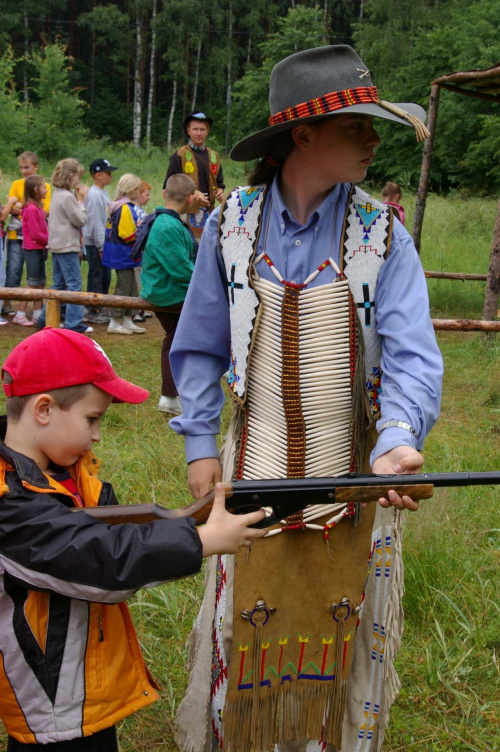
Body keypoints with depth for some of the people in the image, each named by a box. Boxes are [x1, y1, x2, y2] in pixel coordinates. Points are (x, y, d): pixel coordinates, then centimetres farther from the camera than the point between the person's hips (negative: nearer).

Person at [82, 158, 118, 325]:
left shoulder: (103, 194, 14)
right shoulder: (95, 195, -16)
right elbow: (95, 223, -19)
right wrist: (101, 246, -18)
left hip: (104, 242, 9)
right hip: (95, 243, -9)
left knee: (105, 276, 14)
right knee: (96, 276, -3)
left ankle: (100, 308, 23)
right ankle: (92, 312, 5)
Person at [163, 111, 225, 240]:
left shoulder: (214, 156, 16)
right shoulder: (179, 155, 0)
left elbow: (219, 182, 25)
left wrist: (220, 192, 0)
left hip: (208, 212, 5)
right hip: (185, 211, -5)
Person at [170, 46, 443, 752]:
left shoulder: (383, 236, -8)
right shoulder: (231, 226, -4)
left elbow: (411, 354, -16)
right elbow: (199, 347, 5)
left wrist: (398, 439, -34)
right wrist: (200, 443, -1)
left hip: (353, 471, 0)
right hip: (256, 468, 1)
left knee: (338, 632, 14)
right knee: (246, 627, 14)